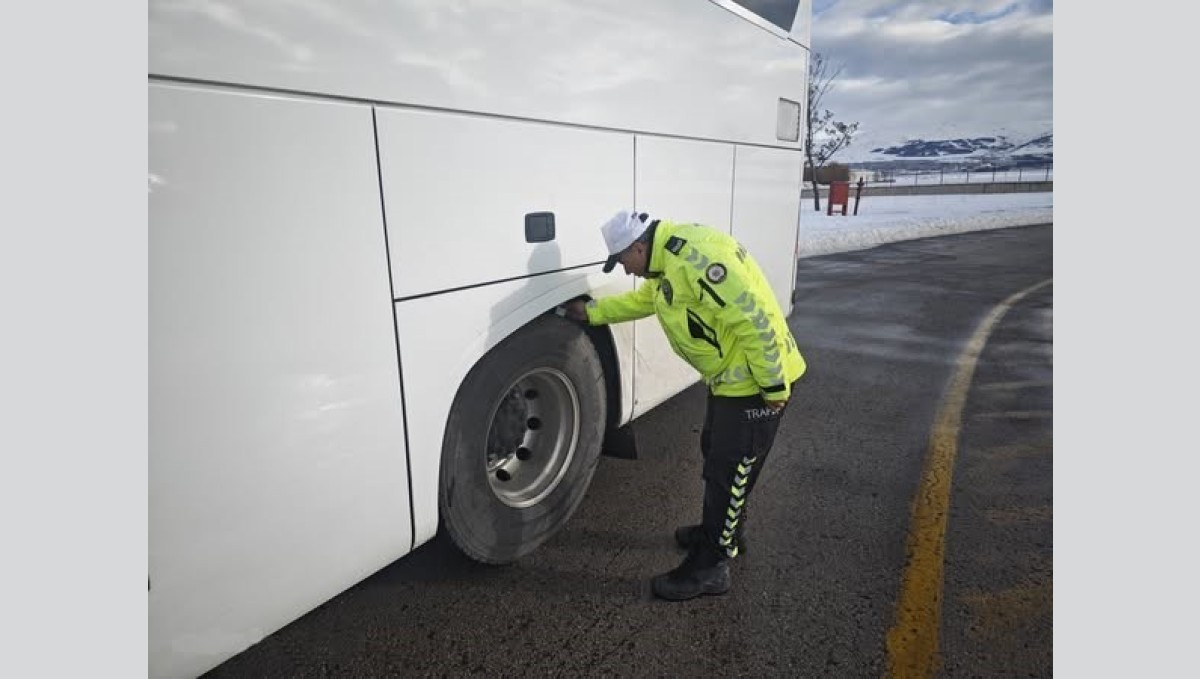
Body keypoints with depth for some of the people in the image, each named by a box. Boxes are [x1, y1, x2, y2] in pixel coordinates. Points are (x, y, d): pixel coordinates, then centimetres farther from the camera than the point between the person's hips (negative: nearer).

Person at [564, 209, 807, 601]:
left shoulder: (695, 257, -26)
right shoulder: (669, 259, 7)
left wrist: (774, 386, -23)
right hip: (730, 378, 10)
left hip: (755, 382, -10)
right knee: (716, 455, 23)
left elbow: (753, 319, -29)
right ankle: (724, 532, 43)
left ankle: (709, 567, 15)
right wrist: (592, 312, 24)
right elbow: (643, 299, 26)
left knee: (728, 472, 0)